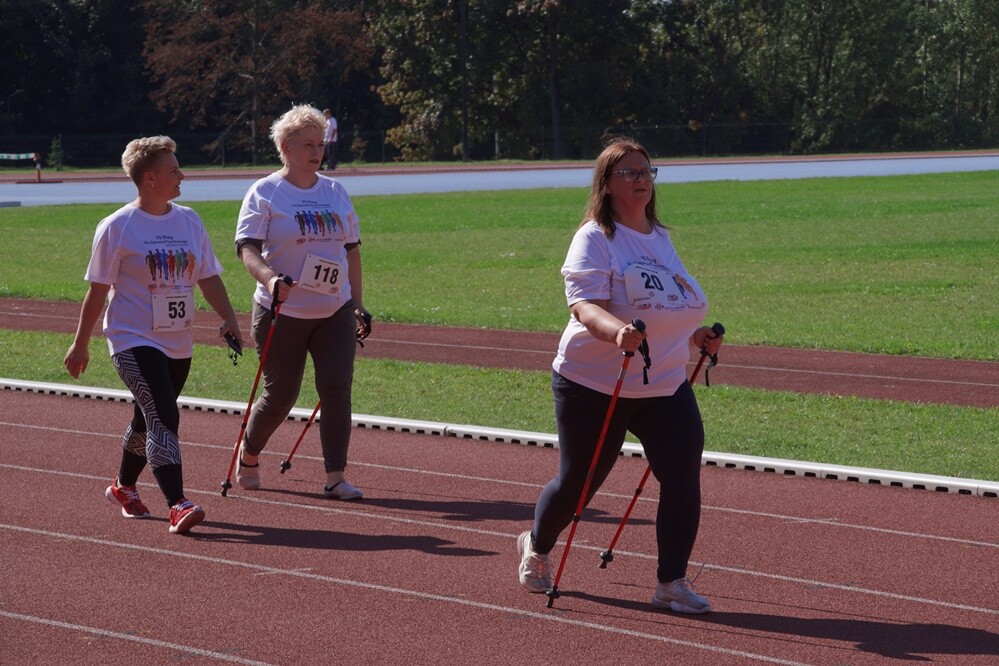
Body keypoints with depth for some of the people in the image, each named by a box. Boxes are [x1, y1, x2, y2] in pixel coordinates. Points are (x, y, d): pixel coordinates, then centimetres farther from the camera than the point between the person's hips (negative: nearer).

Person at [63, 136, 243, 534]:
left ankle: (124, 486, 38)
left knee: (149, 419, 17)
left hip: (178, 344, 6)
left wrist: (228, 319, -5)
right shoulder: (117, 227, -8)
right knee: (163, 417, -19)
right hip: (134, 340, -6)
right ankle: (177, 505, -25)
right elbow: (98, 290, -3)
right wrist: (80, 345, 1)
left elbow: (208, 277, 10)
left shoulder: (189, 221, 8)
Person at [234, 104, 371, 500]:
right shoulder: (264, 193, -3)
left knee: (337, 389, -9)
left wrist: (357, 304, 15)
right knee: (281, 396, 2)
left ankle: (335, 477, -6)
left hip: (334, 313, 4)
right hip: (282, 314, -4)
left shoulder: (335, 192, 12)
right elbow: (246, 246, -14)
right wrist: (269, 278, -33)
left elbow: (351, 250, 18)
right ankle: (248, 455, 30)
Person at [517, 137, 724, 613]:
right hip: (595, 385, -5)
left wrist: (695, 335, 11)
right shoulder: (594, 239, -10)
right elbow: (584, 305, -25)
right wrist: (617, 331, -43)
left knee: (683, 476, -11)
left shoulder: (660, 237, 13)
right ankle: (536, 547, 37)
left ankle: (672, 583, -1)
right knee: (577, 481, 7)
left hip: (666, 385, 6)